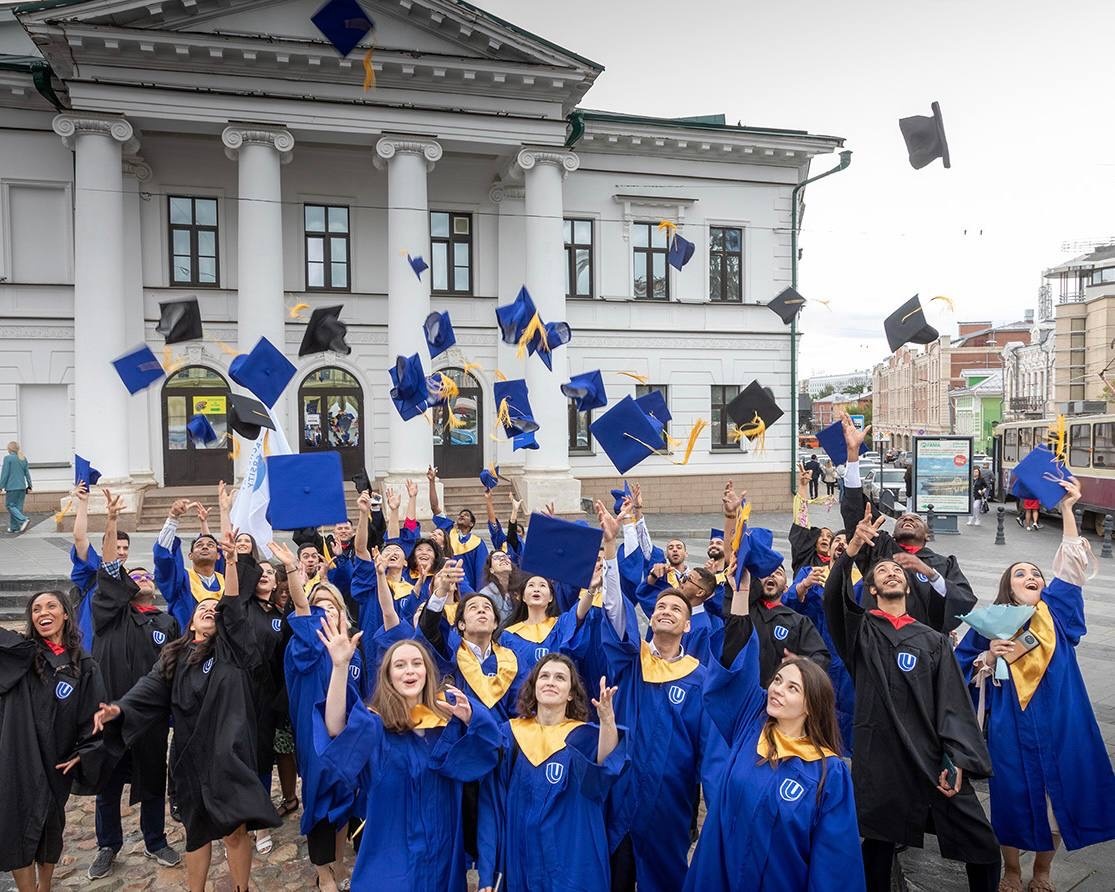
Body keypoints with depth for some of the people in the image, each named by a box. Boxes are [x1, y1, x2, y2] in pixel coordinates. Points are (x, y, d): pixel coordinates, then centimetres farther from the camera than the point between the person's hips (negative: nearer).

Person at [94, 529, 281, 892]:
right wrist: (119, 709, -19)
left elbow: (234, 608, -10)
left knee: (235, 829, -2)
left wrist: (231, 561, -22)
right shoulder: (174, 656, 12)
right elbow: (151, 688, 1)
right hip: (190, 752, 3)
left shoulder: (231, 648, 3)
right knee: (198, 829, 14)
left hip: (228, 751, -3)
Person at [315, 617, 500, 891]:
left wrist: (469, 718, -29)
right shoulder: (375, 723, -14)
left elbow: (486, 745, -8)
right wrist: (340, 666, -47)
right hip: (393, 850, -3)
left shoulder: (447, 712, -4)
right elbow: (337, 731, -34)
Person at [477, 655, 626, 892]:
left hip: (572, 862, -1)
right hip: (519, 861, 1)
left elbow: (607, 766, -26)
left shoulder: (586, 737, -4)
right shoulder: (508, 734, -1)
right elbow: (490, 805, 0)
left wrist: (607, 719, -42)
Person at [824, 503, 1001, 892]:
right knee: (878, 846, 7)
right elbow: (833, 597, -16)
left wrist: (958, 760, -9)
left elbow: (954, 704, 4)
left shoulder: (933, 640, 12)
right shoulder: (860, 629, 6)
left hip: (932, 759, 1)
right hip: (878, 759, -1)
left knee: (983, 850, -2)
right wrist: (853, 549, -31)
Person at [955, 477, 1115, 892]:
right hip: (1012, 731, -2)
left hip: (1059, 727, 2)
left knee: (1058, 797, 11)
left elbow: (1073, 563, -3)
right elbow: (964, 674, 3)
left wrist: (1067, 509, -8)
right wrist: (989, 657, -17)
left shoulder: (1055, 612, 3)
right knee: (1014, 798, 7)